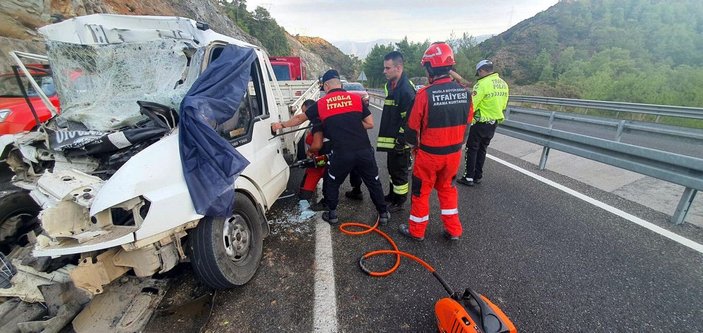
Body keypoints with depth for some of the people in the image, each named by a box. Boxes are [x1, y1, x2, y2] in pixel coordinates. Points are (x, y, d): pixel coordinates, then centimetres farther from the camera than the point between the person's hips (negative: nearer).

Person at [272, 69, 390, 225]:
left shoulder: (321, 104, 6)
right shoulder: (356, 99, 6)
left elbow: (299, 118, 18)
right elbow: (370, 123, 7)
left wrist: (282, 125, 32)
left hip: (341, 154, -1)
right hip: (364, 151, 2)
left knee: (331, 183, 22)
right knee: (373, 183, 19)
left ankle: (332, 214, 32)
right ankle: (383, 214, 30)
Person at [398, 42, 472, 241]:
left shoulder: (425, 94, -19)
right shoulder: (464, 92, -3)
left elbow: (413, 127, -12)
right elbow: (467, 122, 6)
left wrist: (413, 143, 8)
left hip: (429, 153, -5)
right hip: (454, 152, 5)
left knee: (421, 191, 12)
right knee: (447, 188, 24)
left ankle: (416, 230, 29)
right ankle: (453, 230, 31)